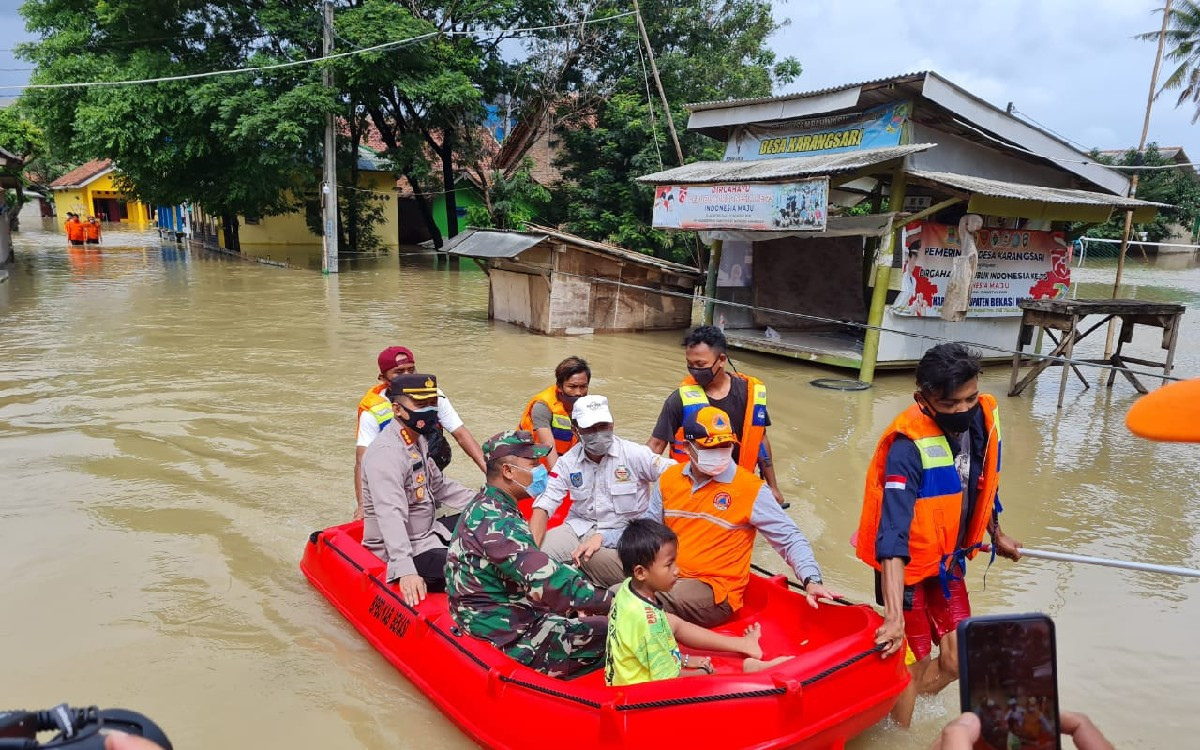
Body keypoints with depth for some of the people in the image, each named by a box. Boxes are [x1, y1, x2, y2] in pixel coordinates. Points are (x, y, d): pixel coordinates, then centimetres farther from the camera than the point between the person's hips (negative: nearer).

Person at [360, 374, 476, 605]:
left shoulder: (418, 439, 7)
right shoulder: (386, 452, -24)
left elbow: (439, 485, 19)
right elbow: (391, 516, -35)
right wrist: (405, 570, -45)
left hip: (428, 532, 10)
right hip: (403, 549, -10)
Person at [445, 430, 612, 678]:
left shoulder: (486, 506, 10)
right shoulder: (497, 522, -23)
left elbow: (535, 568, 11)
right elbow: (547, 582, -30)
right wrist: (610, 602, -24)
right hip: (506, 637, -10)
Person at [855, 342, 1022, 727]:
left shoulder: (984, 417, -10)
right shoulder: (908, 447, -31)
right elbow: (892, 537, -37)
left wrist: (996, 536, 24)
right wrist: (894, 616, -42)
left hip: (948, 559, 7)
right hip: (907, 566, -6)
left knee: (957, 662, 11)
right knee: (915, 666, 5)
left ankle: (886, 709, 35)